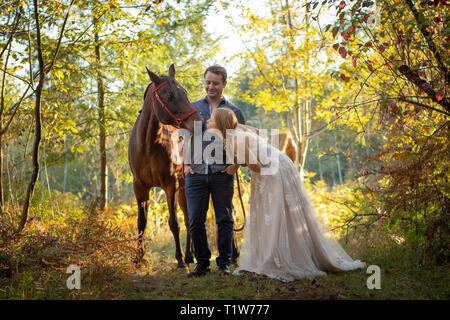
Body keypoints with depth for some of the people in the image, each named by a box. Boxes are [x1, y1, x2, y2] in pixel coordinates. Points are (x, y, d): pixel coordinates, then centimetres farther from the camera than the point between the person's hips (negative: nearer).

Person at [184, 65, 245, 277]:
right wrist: (185, 163, 1)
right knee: (195, 221, 0)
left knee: (224, 220, 2)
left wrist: (236, 164, -4)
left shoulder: (234, 112, 11)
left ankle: (224, 263, 13)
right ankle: (202, 263, 13)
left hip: (222, 174, -1)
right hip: (196, 173, 1)